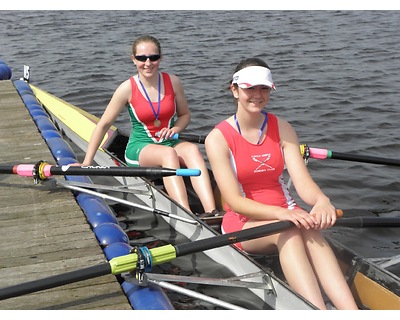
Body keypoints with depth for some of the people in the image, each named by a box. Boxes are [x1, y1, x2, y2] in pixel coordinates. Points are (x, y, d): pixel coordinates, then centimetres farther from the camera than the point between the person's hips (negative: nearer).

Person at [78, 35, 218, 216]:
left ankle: (211, 212, -46)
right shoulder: (127, 89, -7)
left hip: (170, 144, 3)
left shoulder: (172, 82, 0)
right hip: (139, 148, -3)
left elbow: (184, 115, 14)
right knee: (169, 154, -36)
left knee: (192, 149, -31)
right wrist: (86, 163, -6)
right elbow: (103, 125, -2)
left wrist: (175, 129, -9)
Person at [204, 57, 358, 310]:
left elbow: (302, 180, -9)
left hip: (285, 211, 3)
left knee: (310, 230, -33)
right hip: (242, 222, -3)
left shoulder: (282, 129, 3)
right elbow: (234, 201, -16)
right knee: (288, 231, -35)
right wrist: (280, 213, -32)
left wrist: (321, 200, -33)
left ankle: (352, 313, -50)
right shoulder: (218, 138, -9)